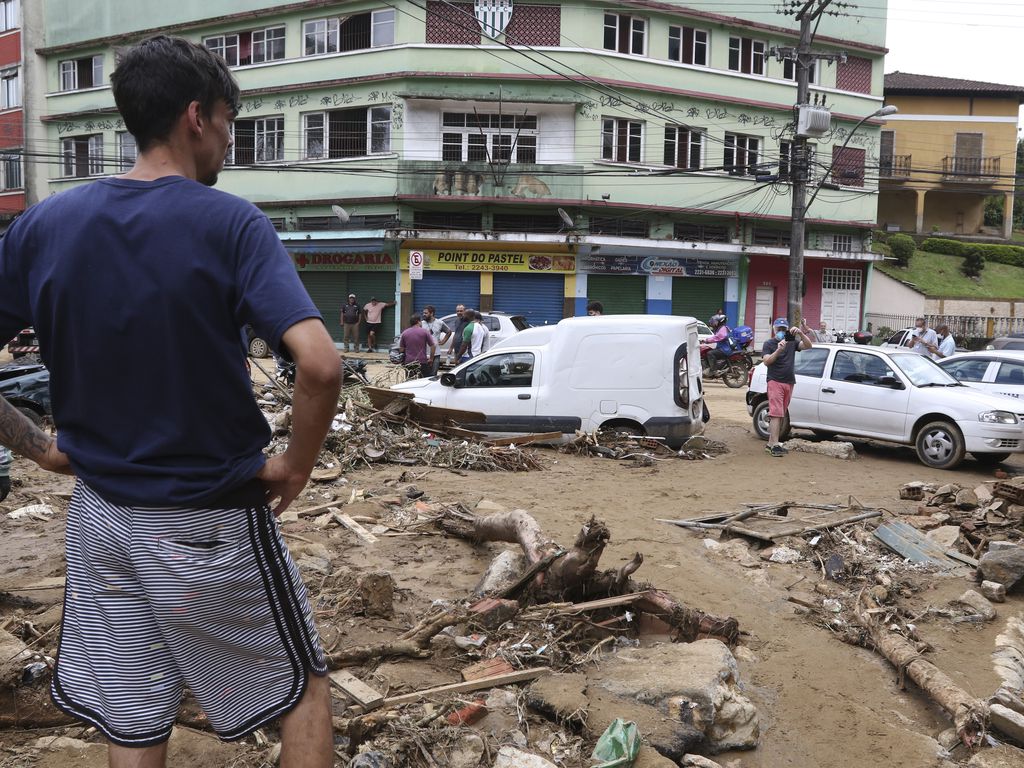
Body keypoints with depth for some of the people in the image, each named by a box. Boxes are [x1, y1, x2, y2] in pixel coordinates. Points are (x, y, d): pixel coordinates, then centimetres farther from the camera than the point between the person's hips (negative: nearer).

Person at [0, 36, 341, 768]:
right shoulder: (229, 223, -15)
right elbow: (320, 364, -28)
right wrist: (296, 466, -12)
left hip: (99, 515, 5)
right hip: (209, 523, -4)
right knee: (302, 683, 18)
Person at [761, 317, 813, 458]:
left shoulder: (792, 343, 12)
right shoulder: (769, 344, 1)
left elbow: (808, 345, -1)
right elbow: (766, 361, -11)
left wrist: (801, 333, -16)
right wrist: (778, 350, -25)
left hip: (789, 383, 5)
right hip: (775, 382, -5)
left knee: (780, 415, 6)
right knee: (776, 414, -14)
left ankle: (770, 443, 10)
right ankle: (775, 445, -19)